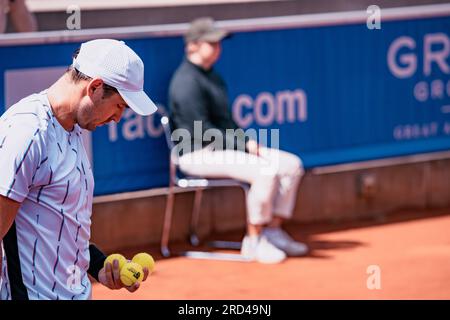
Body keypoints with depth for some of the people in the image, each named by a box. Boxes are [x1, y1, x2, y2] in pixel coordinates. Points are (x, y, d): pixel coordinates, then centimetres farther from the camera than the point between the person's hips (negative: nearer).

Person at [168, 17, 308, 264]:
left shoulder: (211, 75, 18)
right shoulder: (187, 81, -15)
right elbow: (203, 131, -20)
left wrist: (247, 142, 4)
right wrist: (243, 144, -16)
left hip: (225, 146, 10)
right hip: (198, 154, -10)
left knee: (291, 165, 1)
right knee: (264, 171, -29)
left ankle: (273, 231, 3)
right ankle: (253, 241, -18)